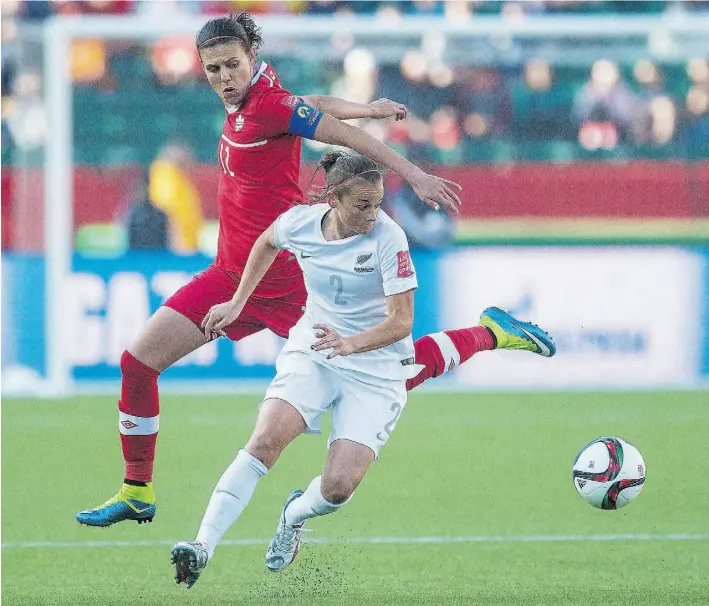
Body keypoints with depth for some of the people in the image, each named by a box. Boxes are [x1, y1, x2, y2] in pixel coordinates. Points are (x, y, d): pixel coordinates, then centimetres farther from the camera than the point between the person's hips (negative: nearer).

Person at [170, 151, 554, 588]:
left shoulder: (388, 238, -19)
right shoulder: (300, 223, -8)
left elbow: (401, 321, -22)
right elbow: (267, 243, 19)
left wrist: (352, 343, -39)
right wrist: (237, 303, 20)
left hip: (376, 370, -2)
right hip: (311, 355, 2)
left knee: (339, 487, -16)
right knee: (265, 441, -25)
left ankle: (294, 515, 20)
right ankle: (203, 545, -27)